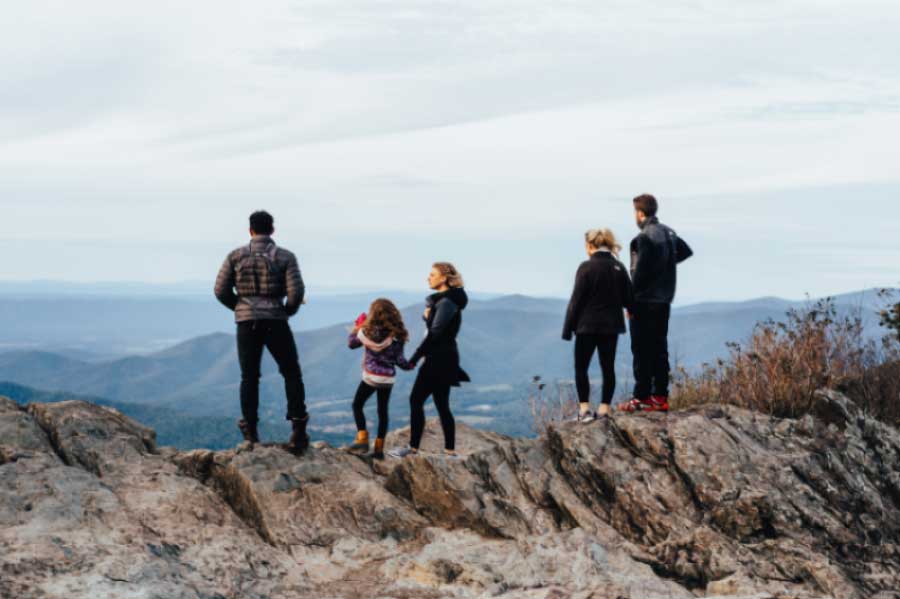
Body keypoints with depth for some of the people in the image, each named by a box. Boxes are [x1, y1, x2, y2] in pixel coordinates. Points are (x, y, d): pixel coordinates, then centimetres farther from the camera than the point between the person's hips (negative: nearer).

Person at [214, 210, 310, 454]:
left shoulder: (236, 256, 2)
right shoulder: (285, 257, -2)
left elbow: (221, 290, 0)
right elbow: (296, 291, -10)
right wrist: (288, 310, 10)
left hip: (247, 323, 1)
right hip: (276, 323, -1)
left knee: (249, 377, 10)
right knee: (292, 374, 11)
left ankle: (250, 434, 4)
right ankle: (298, 430, 1)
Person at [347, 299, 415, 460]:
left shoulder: (367, 331, -13)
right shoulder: (397, 335, -10)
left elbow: (351, 343, 4)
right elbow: (399, 360, -7)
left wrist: (358, 325, 14)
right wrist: (409, 365, 13)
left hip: (371, 377, -3)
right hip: (388, 378, 3)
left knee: (357, 405, 14)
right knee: (382, 411, 13)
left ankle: (362, 439, -2)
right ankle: (379, 448, 14)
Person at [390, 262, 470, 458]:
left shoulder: (446, 302, -17)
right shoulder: (439, 300, 15)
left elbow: (434, 333, -20)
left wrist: (414, 359, -18)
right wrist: (428, 314, 1)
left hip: (439, 359, -10)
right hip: (443, 359, 10)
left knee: (416, 400, -5)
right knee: (442, 405, 11)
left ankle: (413, 448, -2)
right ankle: (450, 450, 13)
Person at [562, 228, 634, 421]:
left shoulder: (586, 267, -12)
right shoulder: (619, 268, 3)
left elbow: (576, 300, -10)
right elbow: (629, 299, 5)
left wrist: (568, 329, -5)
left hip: (587, 326, -4)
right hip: (611, 326, 4)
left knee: (581, 368, 5)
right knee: (608, 368, 10)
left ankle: (585, 409, -1)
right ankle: (604, 409, 9)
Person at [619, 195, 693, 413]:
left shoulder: (645, 237, -17)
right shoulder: (669, 233, 10)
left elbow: (640, 272, -20)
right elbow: (686, 251, 27)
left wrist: (631, 301, -13)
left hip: (645, 303, -8)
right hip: (664, 301, 8)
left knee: (642, 351, -4)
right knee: (660, 349, 12)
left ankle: (641, 398, -3)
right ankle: (660, 397, 15)